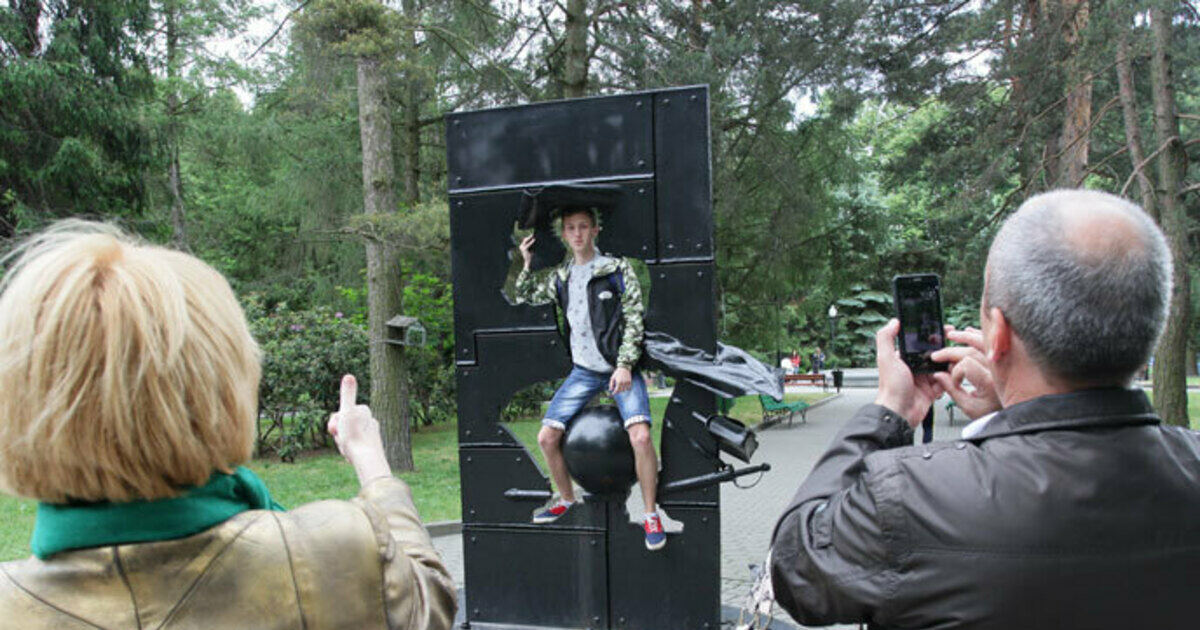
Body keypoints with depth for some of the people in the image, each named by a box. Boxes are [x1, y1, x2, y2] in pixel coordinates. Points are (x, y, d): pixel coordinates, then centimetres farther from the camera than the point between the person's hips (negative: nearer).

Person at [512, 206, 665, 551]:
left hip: (620, 367, -4)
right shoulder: (560, 277, 12)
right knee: (547, 438, -1)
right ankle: (566, 499, 25)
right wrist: (526, 264, 7)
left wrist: (625, 366, -14)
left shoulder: (618, 269, -1)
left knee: (640, 436, -23)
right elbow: (523, 300, 20)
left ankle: (651, 514, -4)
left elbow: (634, 320, -5)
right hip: (583, 371, 5)